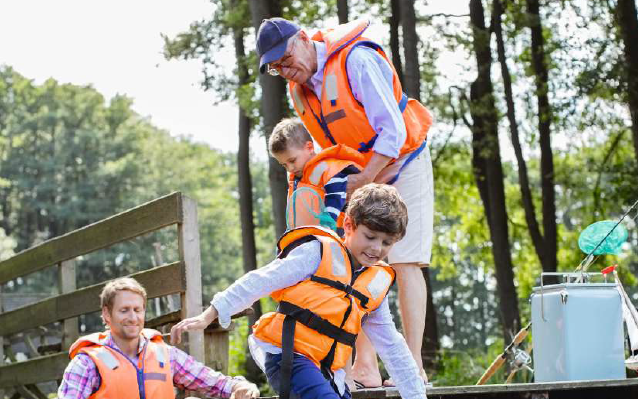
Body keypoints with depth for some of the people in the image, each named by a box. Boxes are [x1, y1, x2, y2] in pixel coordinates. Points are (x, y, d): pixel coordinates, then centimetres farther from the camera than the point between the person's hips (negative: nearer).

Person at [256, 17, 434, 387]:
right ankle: (366, 369, 0)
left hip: (402, 165, -7)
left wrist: (360, 181, -24)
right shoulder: (299, 85, -1)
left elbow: (393, 131, -26)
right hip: (360, 178, 7)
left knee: (404, 263, -12)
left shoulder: (357, 60, -25)